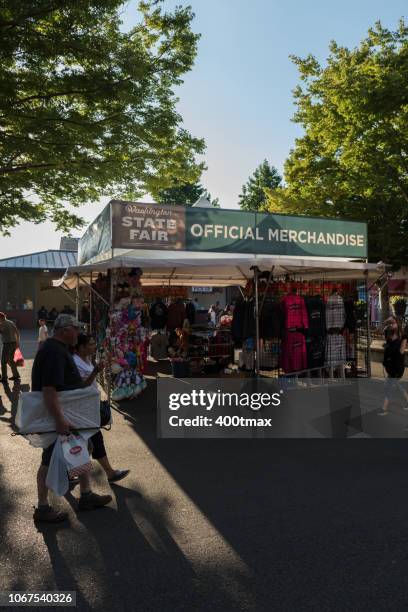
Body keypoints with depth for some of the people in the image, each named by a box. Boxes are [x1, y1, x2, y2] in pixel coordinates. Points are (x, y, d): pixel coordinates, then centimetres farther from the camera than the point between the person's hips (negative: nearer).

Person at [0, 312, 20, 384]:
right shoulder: (12, 323, 10)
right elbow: (17, 333, 15)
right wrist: (18, 342, 24)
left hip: (7, 344, -7)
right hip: (14, 343, 7)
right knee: (11, 360, 21)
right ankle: (16, 375, 25)